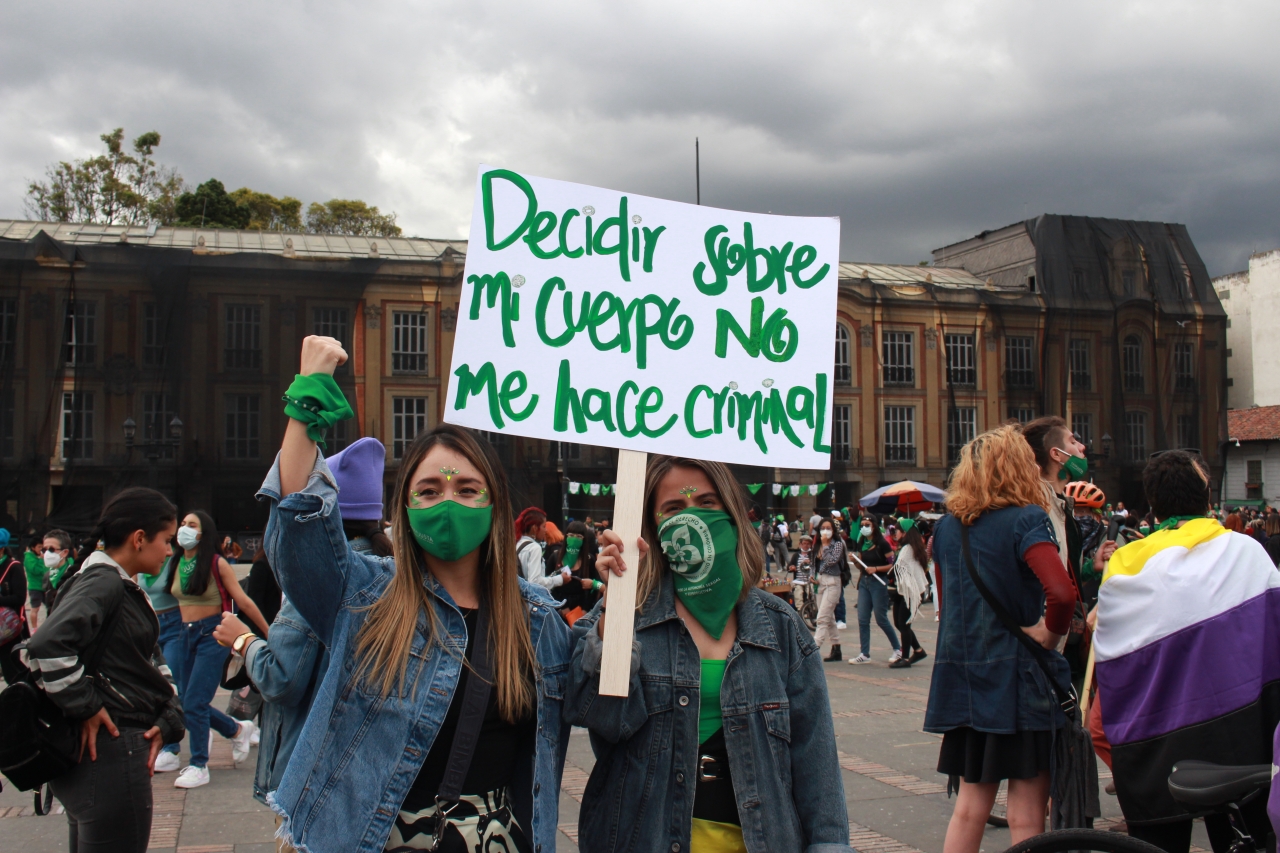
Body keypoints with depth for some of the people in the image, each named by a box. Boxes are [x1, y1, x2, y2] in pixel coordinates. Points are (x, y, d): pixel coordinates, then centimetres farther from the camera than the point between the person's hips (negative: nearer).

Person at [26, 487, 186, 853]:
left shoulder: (125, 588, 16)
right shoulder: (103, 583, -16)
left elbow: (155, 662, 17)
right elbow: (48, 646, -31)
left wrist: (168, 718, 2)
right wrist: (85, 708, -21)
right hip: (110, 753, -10)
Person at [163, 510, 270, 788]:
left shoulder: (217, 564, -8)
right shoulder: (175, 563, 7)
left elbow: (243, 600, -6)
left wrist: (270, 633, -5)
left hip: (212, 634, -6)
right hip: (186, 634, 6)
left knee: (193, 703, -9)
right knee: (189, 702, 9)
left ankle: (199, 767, 5)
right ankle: (238, 729, 33)